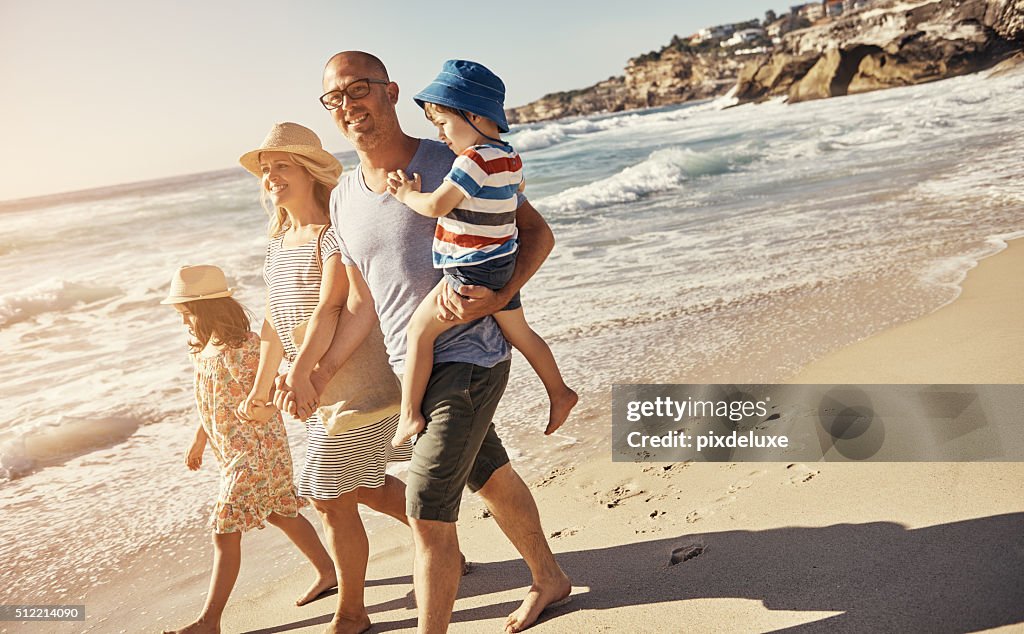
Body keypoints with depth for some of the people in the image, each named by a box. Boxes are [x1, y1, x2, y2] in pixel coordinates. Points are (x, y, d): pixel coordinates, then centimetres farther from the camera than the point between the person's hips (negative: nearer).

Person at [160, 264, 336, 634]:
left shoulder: (248, 348, -22)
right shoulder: (205, 348, 5)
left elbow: (265, 409, -17)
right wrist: (199, 441, 26)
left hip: (257, 454, -9)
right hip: (233, 454, 9)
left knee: (225, 532, -5)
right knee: (282, 515, 20)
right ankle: (328, 569, 37)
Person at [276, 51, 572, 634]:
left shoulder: (453, 164, -12)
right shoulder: (344, 198, 6)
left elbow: (538, 234, -6)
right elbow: (362, 304, 7)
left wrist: (496, 299, -21)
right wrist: (314, 375, -1)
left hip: (468, 360, -7)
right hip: (409, 367, 7)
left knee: (428, 511, -9)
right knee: (489, 476, 22)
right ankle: (549, 579, 44)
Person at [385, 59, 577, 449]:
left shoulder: (475, 160, -21)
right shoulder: (510, 158, 7)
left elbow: (436, 205, -22)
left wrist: (407, 195, -5)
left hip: (472, 271, -9)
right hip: (502, 266, 9)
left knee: (419, 331, 0)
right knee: (519, 332, 22)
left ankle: (410, 414, 3)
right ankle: (559, 393, 32)